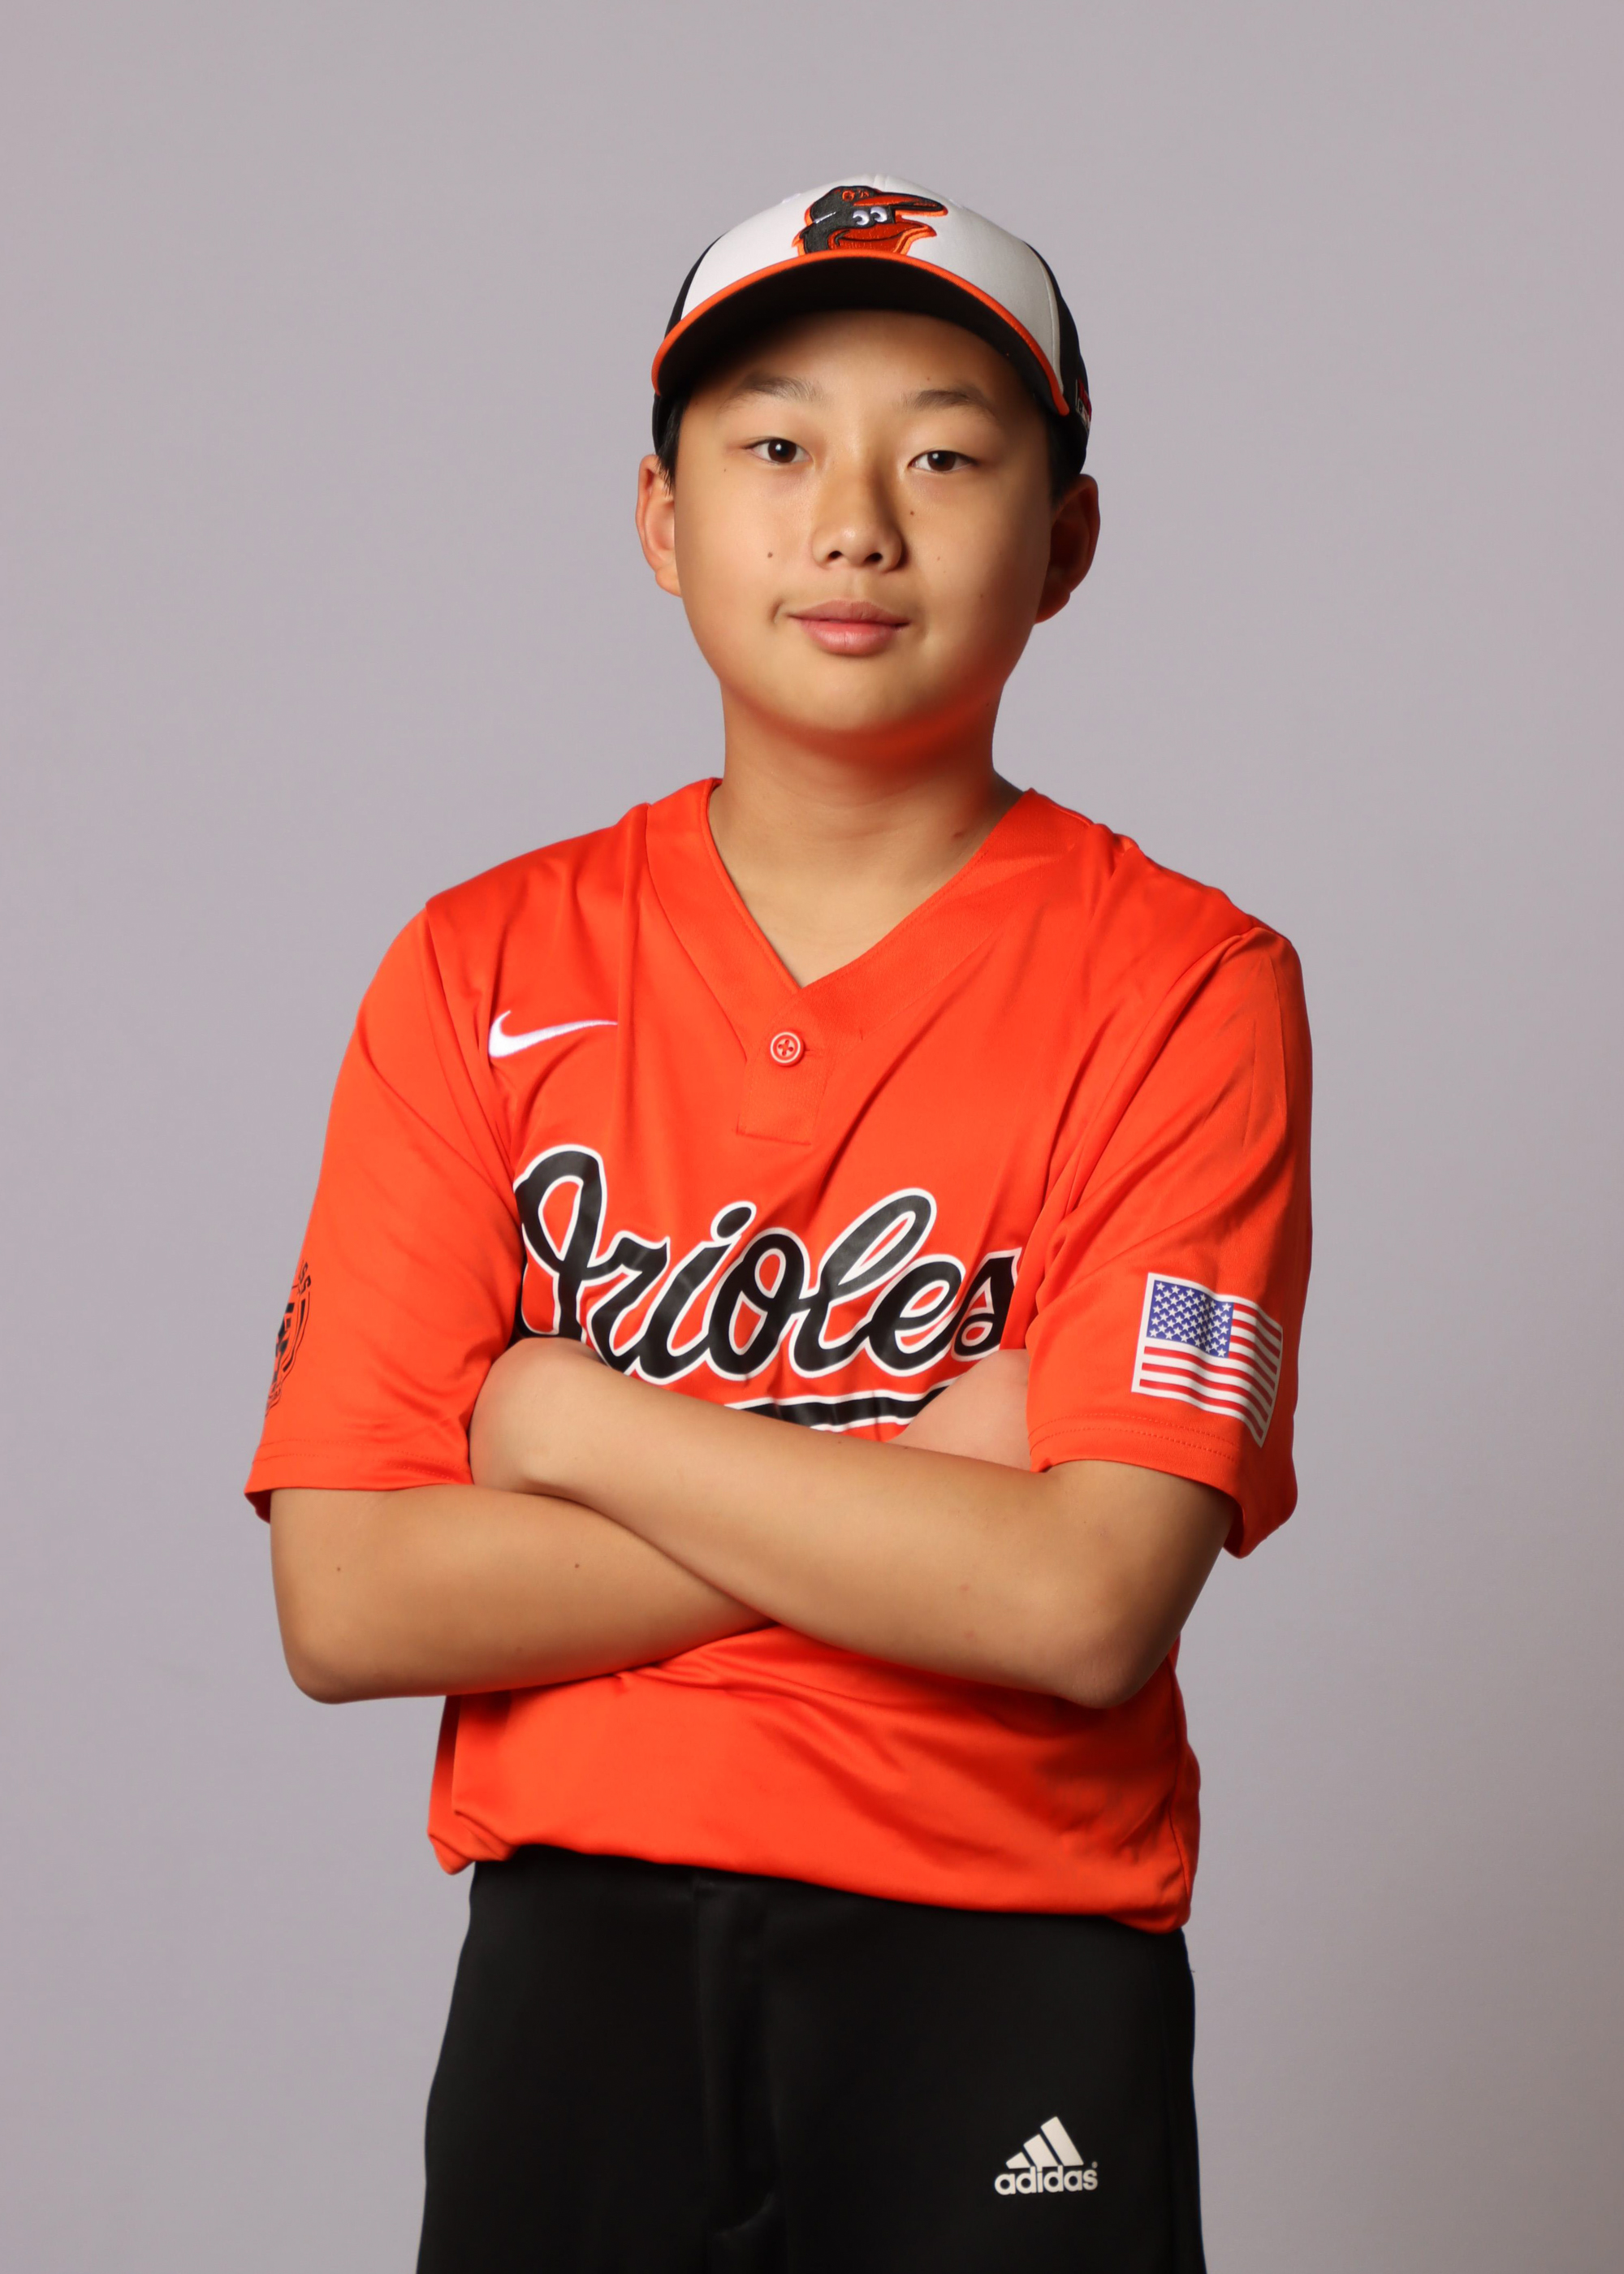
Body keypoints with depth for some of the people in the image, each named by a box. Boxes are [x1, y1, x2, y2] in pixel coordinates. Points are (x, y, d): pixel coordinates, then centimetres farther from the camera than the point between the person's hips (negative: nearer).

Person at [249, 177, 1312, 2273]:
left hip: (1011, 1968, -1)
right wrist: (912, 1505, -12)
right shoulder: (482, 975, 2)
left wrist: (577, 1424, -9)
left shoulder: (1185, 988, -6)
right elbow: (346, 1602, -6)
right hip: (577, 1950, 2)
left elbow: (1085, 1606, -17)